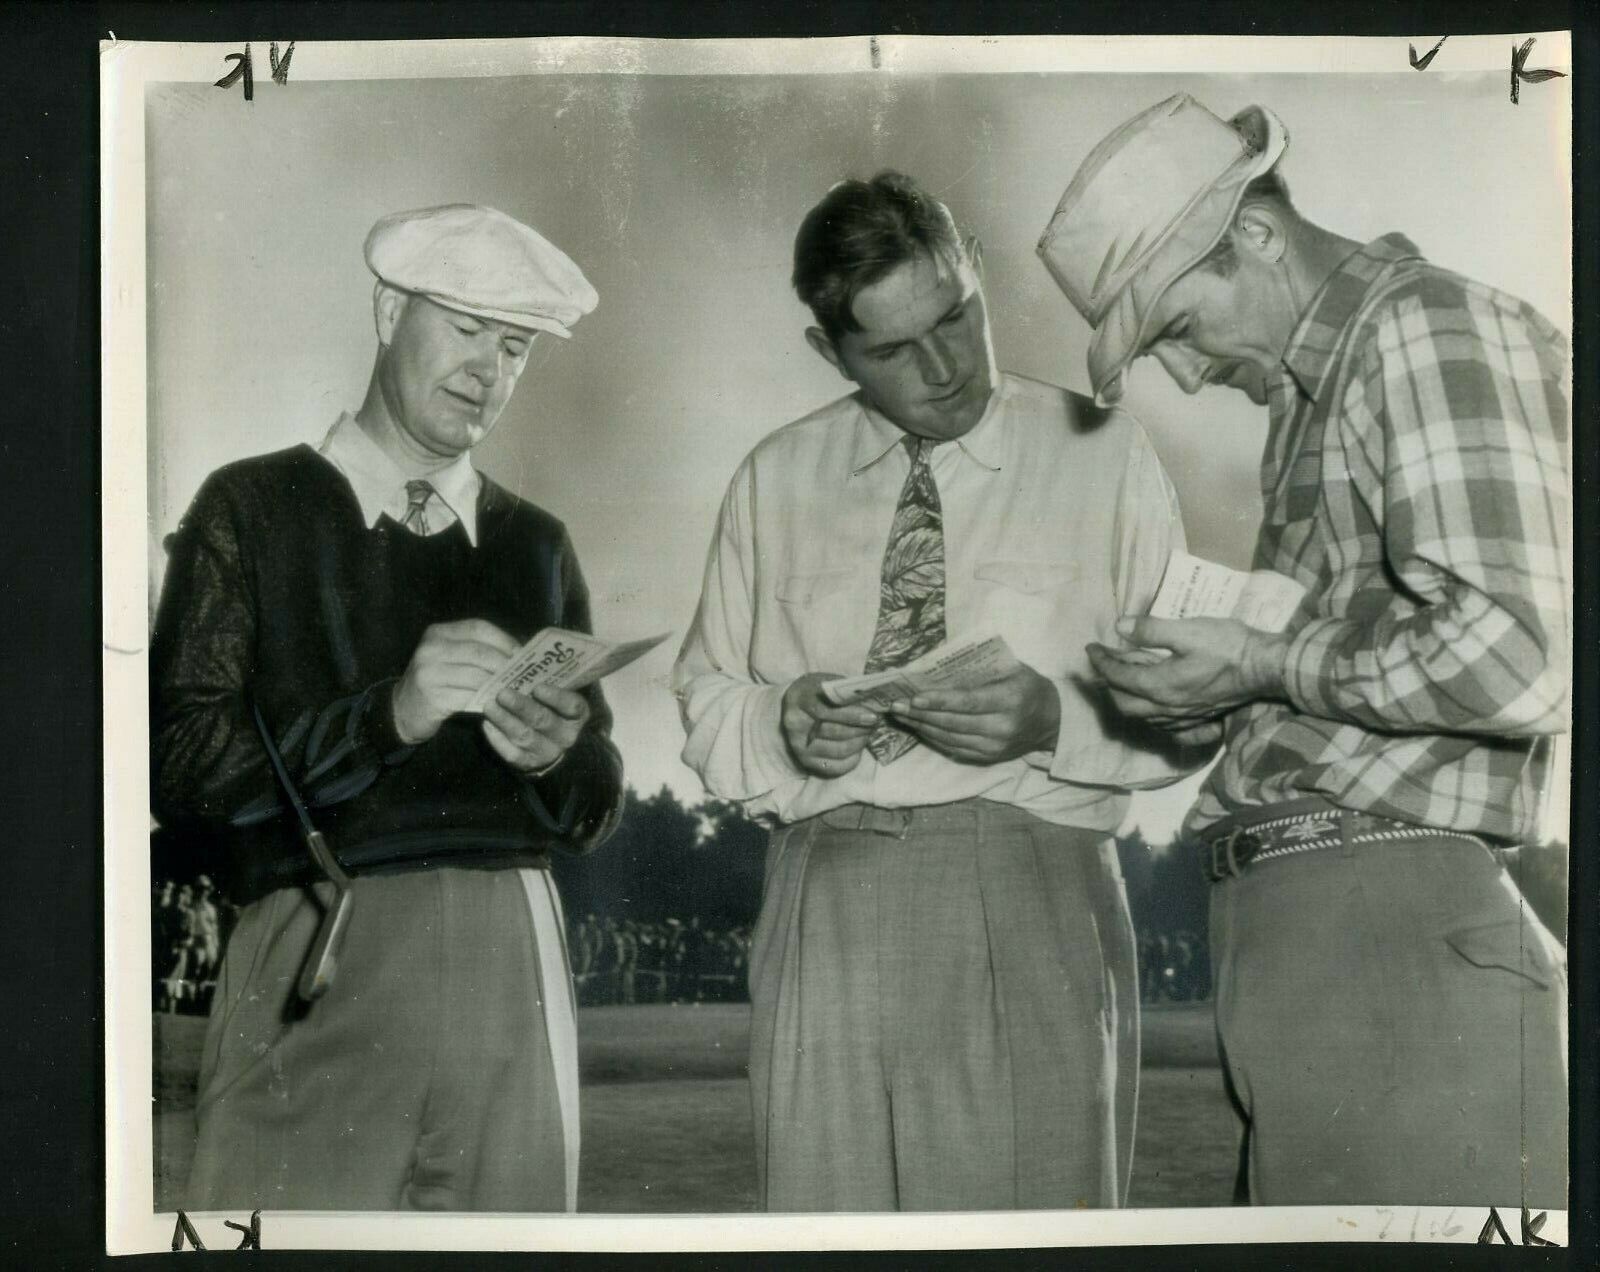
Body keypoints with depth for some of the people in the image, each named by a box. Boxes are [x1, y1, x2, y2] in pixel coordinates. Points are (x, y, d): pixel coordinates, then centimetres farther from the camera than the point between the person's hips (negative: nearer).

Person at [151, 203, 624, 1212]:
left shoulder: (537, 544, 16)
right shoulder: (254, 508, 6)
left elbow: (598, 807, 15)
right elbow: (182, 765, -4)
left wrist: (557, 756, -7)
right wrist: (388, 713, -16)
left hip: (511, 958, 3)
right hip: (317, 963, -3)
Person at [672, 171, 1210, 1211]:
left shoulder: (1103, 455, 7)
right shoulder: (776, 481, 14)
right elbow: (705, 696, 16)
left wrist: (1054, 719, -14)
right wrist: (778, 725, -6)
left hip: (1031, 894, -2)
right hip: (828, 894, 2)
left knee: (1035, 1200, -3)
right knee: (828, 1204, 2)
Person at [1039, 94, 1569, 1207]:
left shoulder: (1434, 329, -7)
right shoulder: (1318, 387, 21)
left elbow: (1518, 662, -18)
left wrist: (1258, 664, -9)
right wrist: (1207, 693, 8)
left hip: (1390, 920, -9)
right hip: (1291, 921, 9)